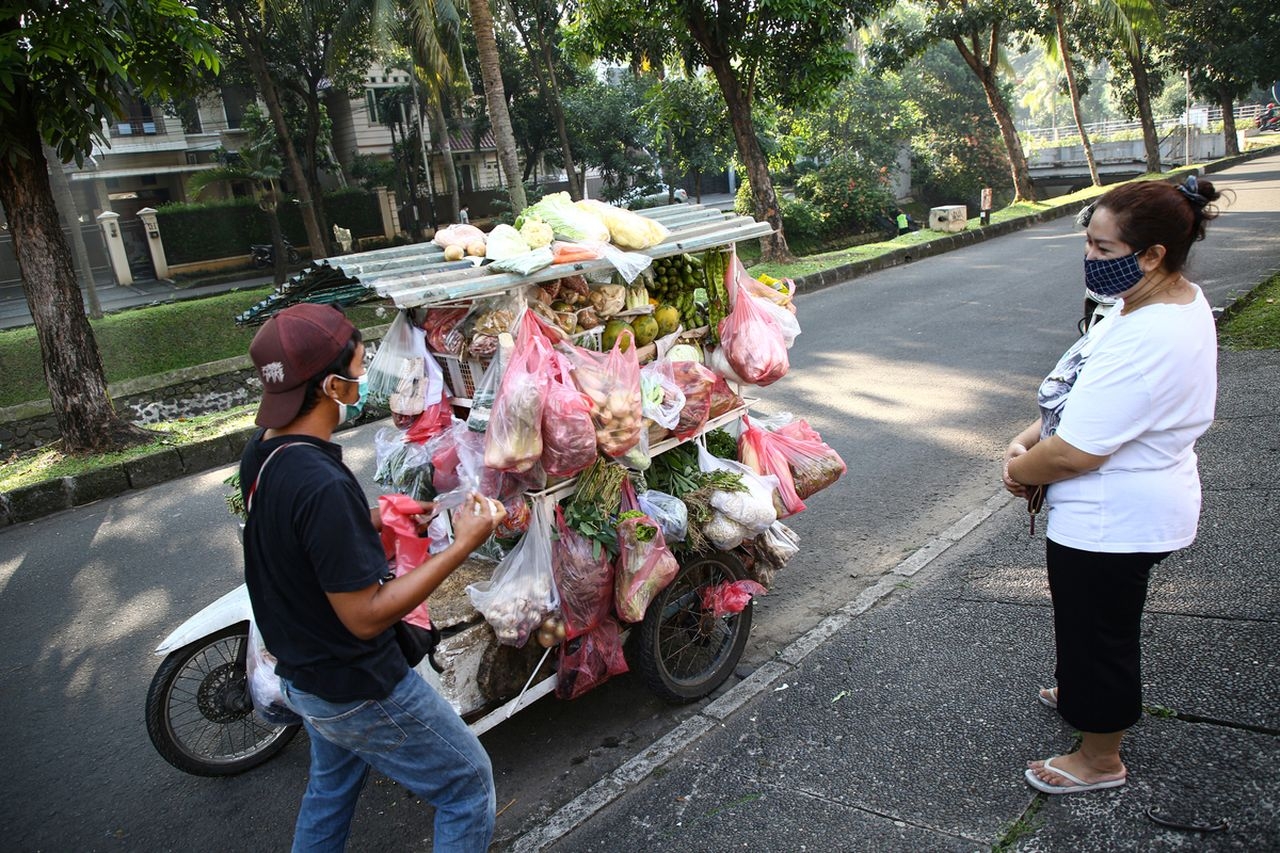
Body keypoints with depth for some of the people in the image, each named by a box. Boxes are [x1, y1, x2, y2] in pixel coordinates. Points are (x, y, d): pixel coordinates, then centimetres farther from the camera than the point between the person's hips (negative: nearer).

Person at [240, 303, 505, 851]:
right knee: (468, 782, 10)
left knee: (332, 785, 32)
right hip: (357, 691, -9)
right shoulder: (323, 485, -35)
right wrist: (463, 544, -26)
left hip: (301, 672, 9)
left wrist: (378, 521, 2)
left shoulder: (260, 452, -5)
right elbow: (365, 616, -29)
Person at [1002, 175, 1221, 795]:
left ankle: (1099, 759, 35)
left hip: (1111, 522, -10)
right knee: (1101, 621, 30)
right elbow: (1085, 398, 9)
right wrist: (1029, 437, -2)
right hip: (1139, 505, 10)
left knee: (1097, 628, 12)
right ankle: (1086, 692, 56)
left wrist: (1018, 470, -12)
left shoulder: (1145, 340, -33)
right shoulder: (1176, 301, 1)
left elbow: (1073, 453, -32)